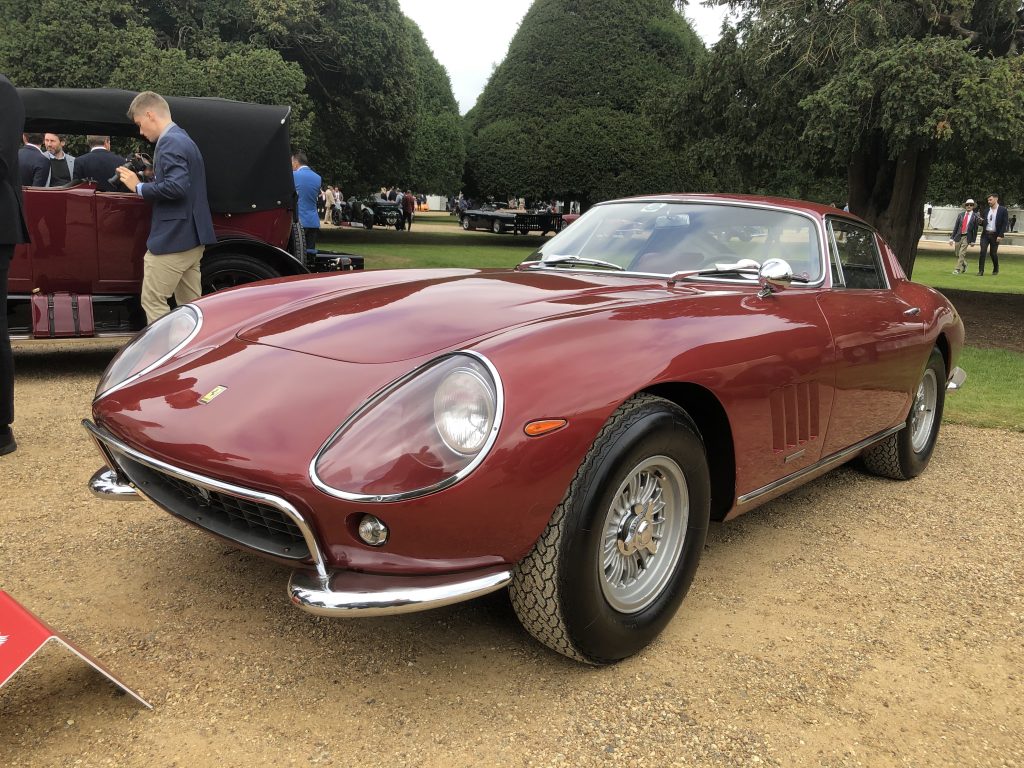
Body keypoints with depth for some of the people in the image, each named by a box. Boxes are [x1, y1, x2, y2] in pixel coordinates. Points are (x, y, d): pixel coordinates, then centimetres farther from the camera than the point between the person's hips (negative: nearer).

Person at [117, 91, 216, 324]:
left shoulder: (170, 143, -13)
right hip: (192, 239, 10)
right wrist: (151, 175, 12)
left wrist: (139, 187, -13)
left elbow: (176, 187, -25)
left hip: (172, 239, -10)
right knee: (191, 306, 11)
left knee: (153, 302, -3)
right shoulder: (184, 139, 18)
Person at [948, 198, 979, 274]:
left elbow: (975, 229, 0)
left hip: (967, 237, -4)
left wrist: (973, 241, -3)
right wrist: (952, 237, 1)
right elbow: (956, 227, 6)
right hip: (958, 236, 4)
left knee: (962, 254, -12)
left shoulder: (975, 216, -1)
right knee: (958, 254, 11)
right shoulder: (960, 215, 6)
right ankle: (964, 266, 35)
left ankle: (958, 269, -8)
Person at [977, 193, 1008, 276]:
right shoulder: (986, 210, 10)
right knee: (983, 252, -9)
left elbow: (1004, 224, -6)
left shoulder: (1002, 210, -2)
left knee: (993, 253, 4)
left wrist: (1000, 235, -13)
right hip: (985, 234, 3)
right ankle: (981, 271, -7)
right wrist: (981, 221, -8)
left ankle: (996, 269, 27)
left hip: (995, 235, -3)